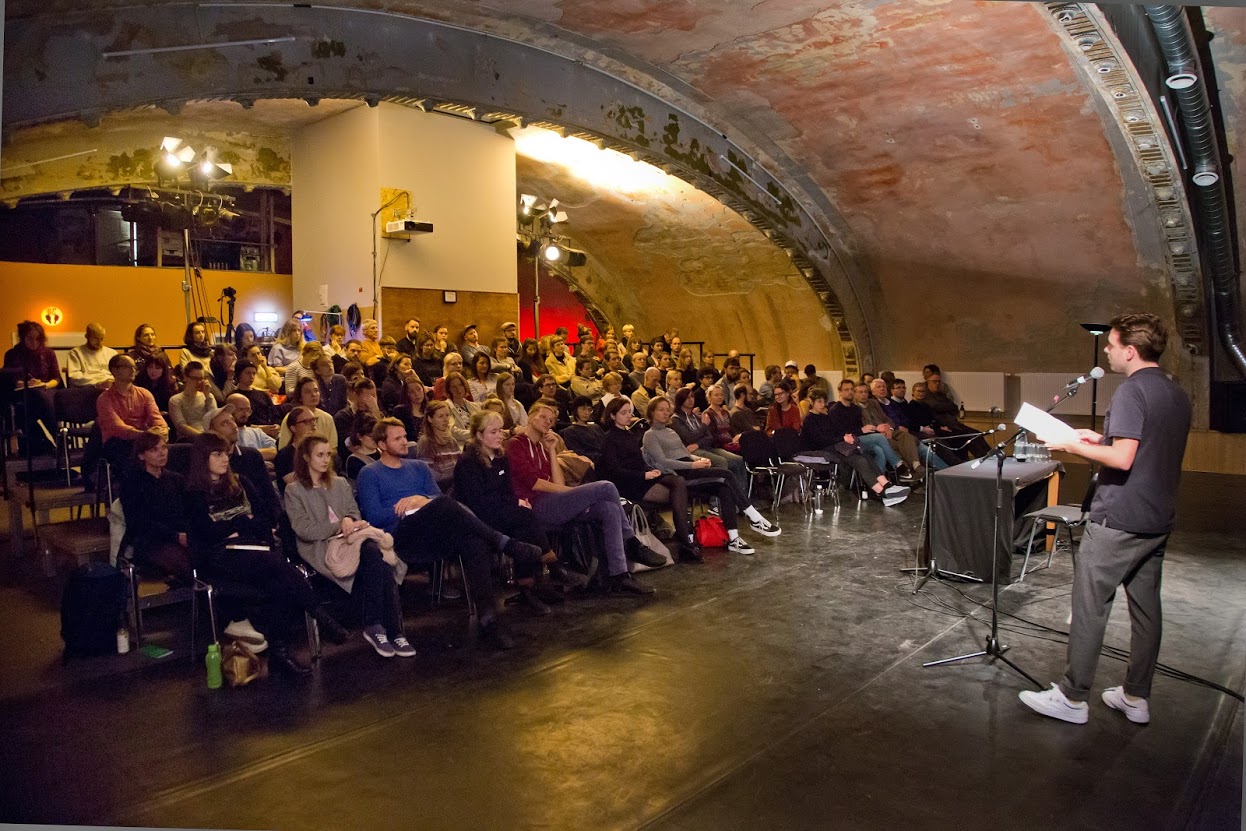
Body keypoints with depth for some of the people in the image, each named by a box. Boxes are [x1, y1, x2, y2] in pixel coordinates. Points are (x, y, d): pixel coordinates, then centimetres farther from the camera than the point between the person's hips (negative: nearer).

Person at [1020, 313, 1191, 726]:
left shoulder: (1131, 391, -16)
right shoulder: (1178, 395, 11)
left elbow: (1123, 459, -24)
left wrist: (1070, 444, -14)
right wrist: (1101, 440, 17)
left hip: (1117, 520, -9)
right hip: (1158, 520, 9)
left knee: (1089, 607, -1)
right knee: (1145, 608, 13)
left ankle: (1072, 698, 7)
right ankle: (1136, 698, 23)